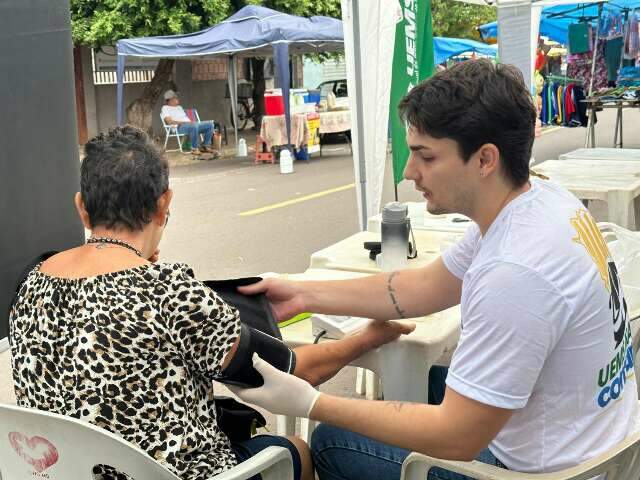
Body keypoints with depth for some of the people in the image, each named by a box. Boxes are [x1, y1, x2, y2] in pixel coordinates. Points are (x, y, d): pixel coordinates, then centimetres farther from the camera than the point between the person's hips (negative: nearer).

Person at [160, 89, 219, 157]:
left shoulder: (179, 107, 32)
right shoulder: (165, 108, 7)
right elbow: (169, 122, -9)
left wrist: (191, 122, 0)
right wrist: (184, 122, -18)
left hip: (190, 124, 8)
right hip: (179, 127, -8)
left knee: (210, 124, -9)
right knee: (194, 126, -40)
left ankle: (206, 146, -3)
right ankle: (194, 149, -30)